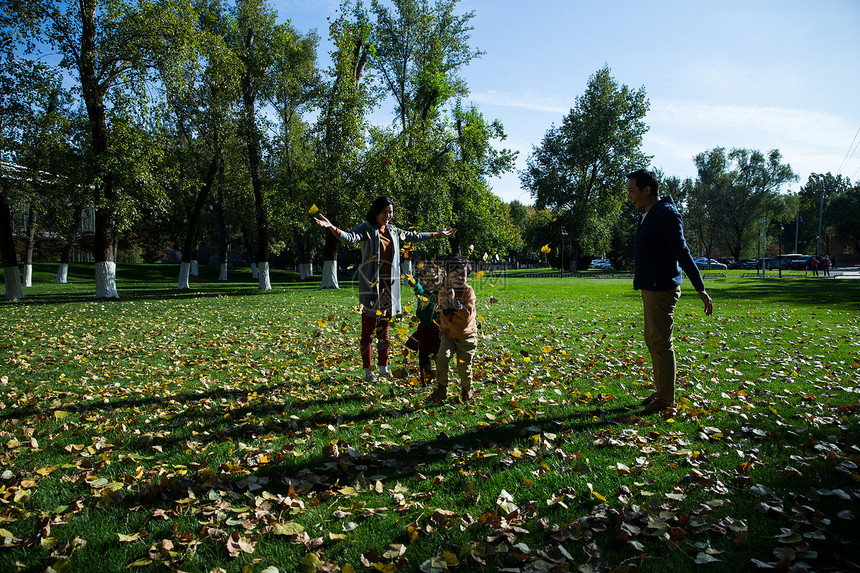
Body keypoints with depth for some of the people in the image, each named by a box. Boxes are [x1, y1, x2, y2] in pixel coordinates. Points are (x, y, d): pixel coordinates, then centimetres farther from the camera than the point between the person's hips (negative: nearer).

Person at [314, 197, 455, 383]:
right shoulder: (367, 229, -5)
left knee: (384, 327, 12)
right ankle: (368, 371, 6)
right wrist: (332, 228, -42)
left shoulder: (393, 231, 14)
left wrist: (438, 234, 33)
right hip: (371, 284, -6)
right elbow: (350, 237, -23)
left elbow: (414, 236, 27)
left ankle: (383, 368, 21)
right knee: (368, 329, -1)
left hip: (389, 284, 6)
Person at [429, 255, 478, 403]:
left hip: (466, 336, -1)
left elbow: (467, 313, -18)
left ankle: (466, 390, 31)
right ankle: (441, 388, -1)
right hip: (448, 334, 1)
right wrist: (446, 307, -26)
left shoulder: (469, 291, -7)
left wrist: (454, 302, -28)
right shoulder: (443, 292, -1)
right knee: (442, 357, -20)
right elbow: (443, 315, -5)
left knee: (464, 366, 2)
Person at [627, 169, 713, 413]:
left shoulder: (667, 214, -16)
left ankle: (666, 399, 7)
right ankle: (661, 391, 27)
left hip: (662, 290, -10)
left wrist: (700, 288, -20)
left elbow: (683, 253, -20)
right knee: (652, 341, 16)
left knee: (661, 343, -3)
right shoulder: (648, 215, 14)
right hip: (649, 289, 10)